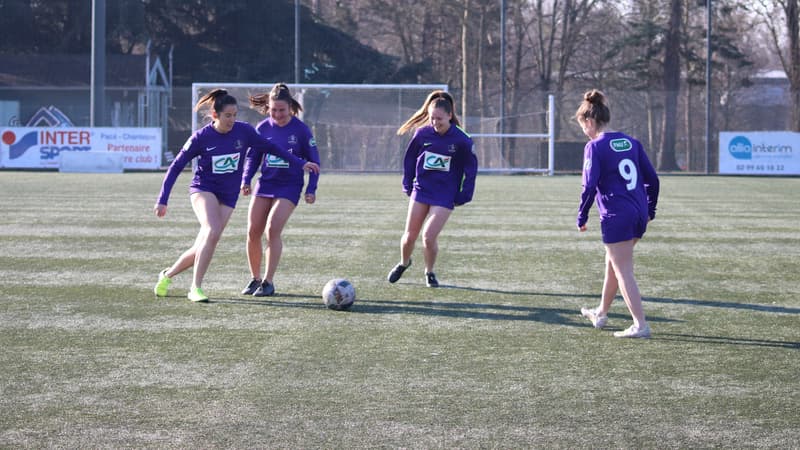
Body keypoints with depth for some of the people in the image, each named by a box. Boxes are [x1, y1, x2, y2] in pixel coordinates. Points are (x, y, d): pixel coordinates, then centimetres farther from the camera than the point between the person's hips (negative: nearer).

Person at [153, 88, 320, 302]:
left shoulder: (244, 131, -6)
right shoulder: (201, 137, -12)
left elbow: (271, 147, 9)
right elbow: (176, 167, -4)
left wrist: (300, 163, 5)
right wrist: (162, 200, -5)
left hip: (228, 196, 3)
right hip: (203, 189, -3)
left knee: (201, 248, -1)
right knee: (213, 231, -29)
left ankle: (168, 274, 25)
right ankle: (196, 288, -22)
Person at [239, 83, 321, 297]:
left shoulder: (300, 129, -8)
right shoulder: (263, 128, 1)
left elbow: (313, 160, -1)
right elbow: (253, 156, 12)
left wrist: (311, 189, -6)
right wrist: (246, 179, -2)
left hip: (289, 185, -4)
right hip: (265, 183, 4)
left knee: (272, 229, -18)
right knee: (253, 232, 0)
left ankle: (268, 282, -11)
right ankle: (255, 279, 17)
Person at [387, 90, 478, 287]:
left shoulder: (461, 140, -12)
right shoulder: (422, 134, -6)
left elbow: (471, 169, -2)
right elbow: (409, 159, 9)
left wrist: (463, 196, -4)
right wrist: (407, 186, 7)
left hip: (444, 196, -3)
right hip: (421, 190, 3)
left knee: (429, 236, -12)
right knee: (410, 235, 7)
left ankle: (429, 272, 13)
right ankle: (404, 263, 37)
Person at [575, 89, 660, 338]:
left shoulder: (595, 147, -9)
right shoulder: (631, 142, 11)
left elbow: (590, 186, -14)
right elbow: (652, 179, 13)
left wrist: (582, 217, -4)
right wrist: (650, 209, 22)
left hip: (616, 217, -8)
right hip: (639, 215, 8)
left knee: (623, 271, -2)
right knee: (612, 264, 23)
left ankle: (640, 325, -7)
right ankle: (601, 314, 38)